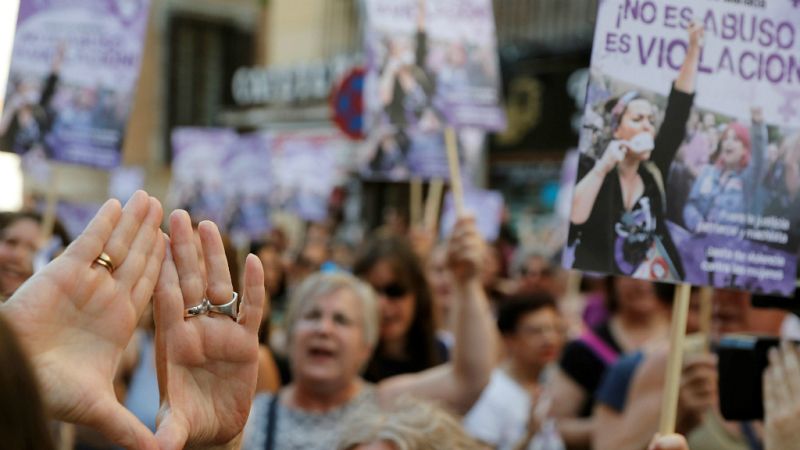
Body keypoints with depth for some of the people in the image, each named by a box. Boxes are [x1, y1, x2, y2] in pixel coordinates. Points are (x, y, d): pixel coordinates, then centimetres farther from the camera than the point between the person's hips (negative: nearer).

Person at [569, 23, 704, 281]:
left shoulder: (653, 170, 7)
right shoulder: (589, 168, -4)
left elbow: (678, 112, 6)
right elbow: (569, 221, -20)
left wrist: (694, 49, 3)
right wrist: (601, 169, -20)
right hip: (601, 288, -4)